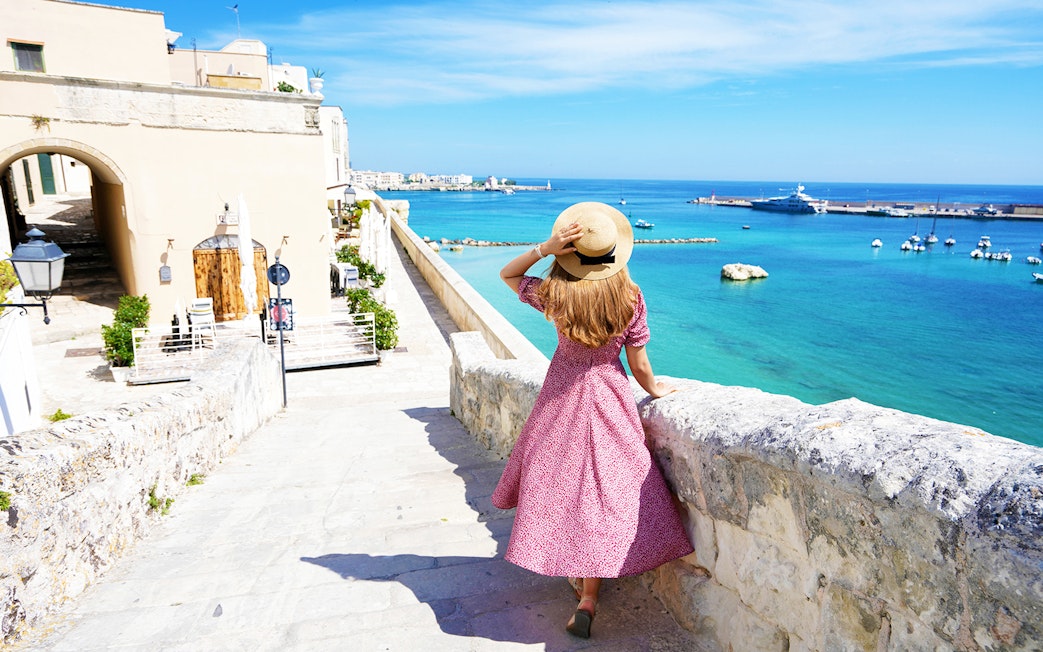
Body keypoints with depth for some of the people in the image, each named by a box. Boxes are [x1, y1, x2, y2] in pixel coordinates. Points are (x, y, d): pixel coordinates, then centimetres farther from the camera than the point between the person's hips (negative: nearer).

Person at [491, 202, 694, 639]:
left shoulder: (554, 294, -12)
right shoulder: (629, 298, -12)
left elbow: (507, 274, 6)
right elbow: (639, 364, -4)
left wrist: (543, 247, -9)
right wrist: (654, 390, 16)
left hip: (562, 396, 1)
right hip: (610, 398, 0)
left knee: (560, 482, 16)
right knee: (603, 490, 5)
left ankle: (575, 573, 32)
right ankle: (588, 597, 7)